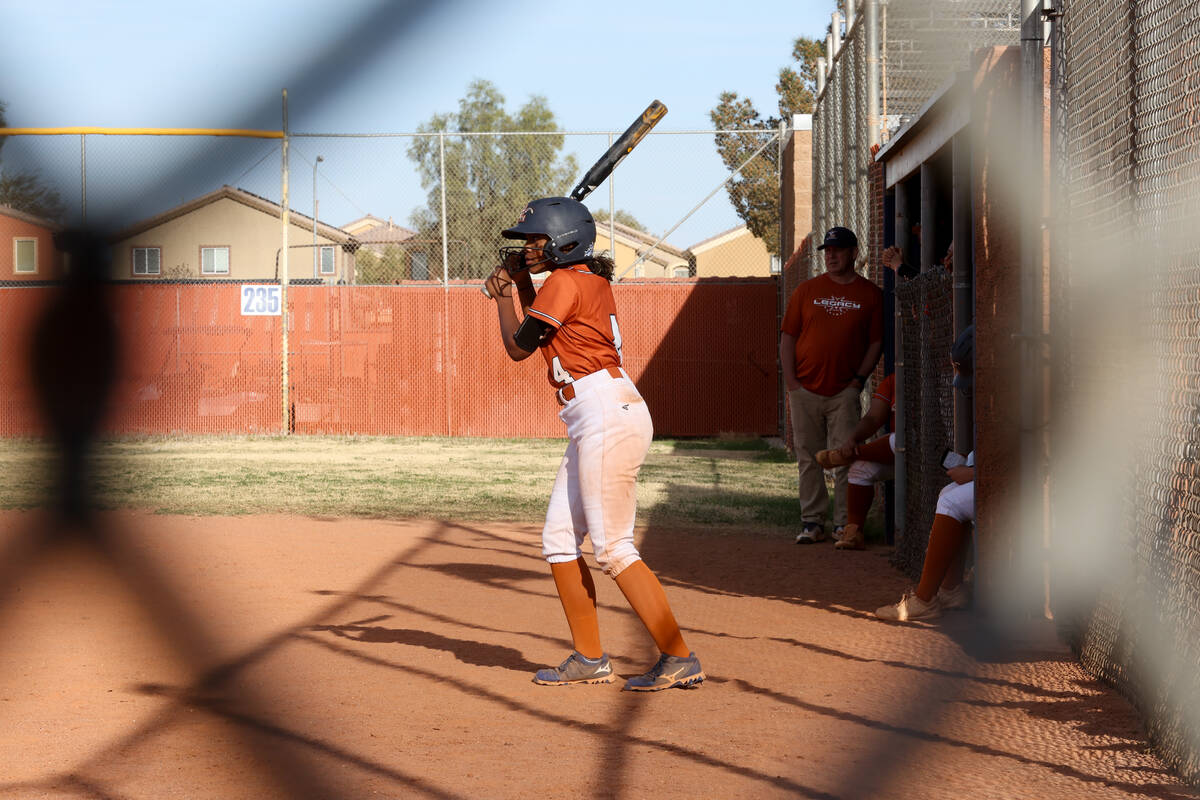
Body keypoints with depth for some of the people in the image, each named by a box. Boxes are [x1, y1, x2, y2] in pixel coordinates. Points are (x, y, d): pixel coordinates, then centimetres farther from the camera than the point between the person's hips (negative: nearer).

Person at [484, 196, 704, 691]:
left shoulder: (564, 283, -11)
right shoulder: (592, 279, 17)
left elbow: (518, 348, -3)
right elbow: (541, 330, 33)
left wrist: (503, 294, 11)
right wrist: (521, 281, 23)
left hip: (609, 418, -10)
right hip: (593, 426, 10)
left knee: (612, 548, -9)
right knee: (559, 540, 12)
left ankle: (679, 659, -9)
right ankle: (590, 659, 17)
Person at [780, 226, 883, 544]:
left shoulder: (871, 294, 6)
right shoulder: (806, 290, 8)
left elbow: (876, 341, 7)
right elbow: (788, 336, 8)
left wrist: (859, 379, -3)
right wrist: (791, 381, -2)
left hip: (845, 391, -1)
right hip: (805, 390, 1)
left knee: (845, 459, -4)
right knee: (809, 459, 3)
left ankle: (844, 523, 1)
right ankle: (812, 523, 8)